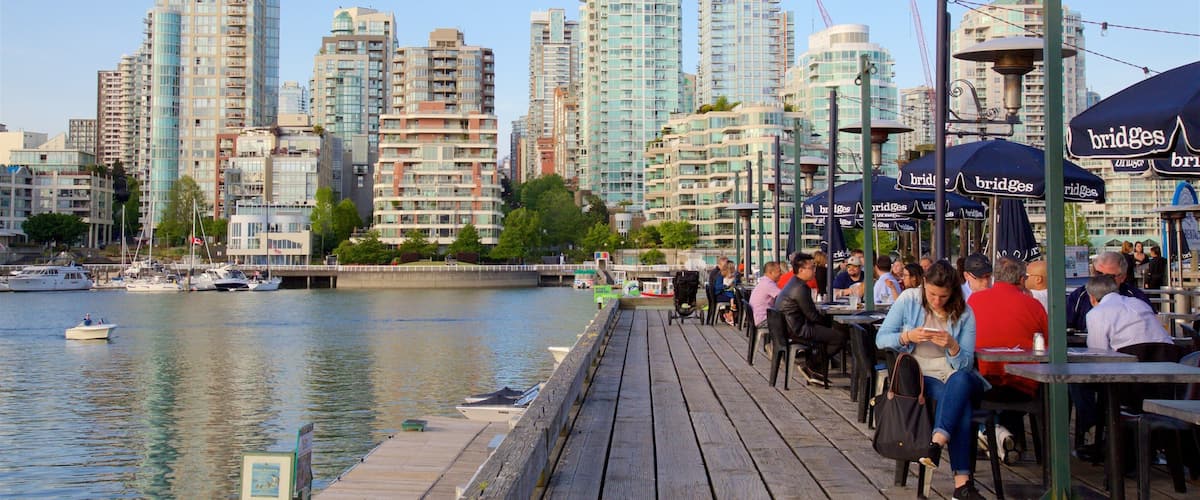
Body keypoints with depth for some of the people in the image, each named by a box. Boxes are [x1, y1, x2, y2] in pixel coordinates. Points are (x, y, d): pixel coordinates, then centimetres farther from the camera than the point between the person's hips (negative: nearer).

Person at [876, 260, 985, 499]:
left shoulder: (964, 314, 2)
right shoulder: (909, 300, 0)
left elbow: (966, 365, -1)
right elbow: (881, 339, 0)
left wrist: (952, 346, -21)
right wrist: (908, 337, -19)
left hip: (956, 375, 2)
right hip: (921, 377, -2)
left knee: (960, 379, -37)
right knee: (960, 402, -33)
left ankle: (936, 443, -47)